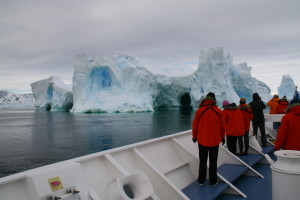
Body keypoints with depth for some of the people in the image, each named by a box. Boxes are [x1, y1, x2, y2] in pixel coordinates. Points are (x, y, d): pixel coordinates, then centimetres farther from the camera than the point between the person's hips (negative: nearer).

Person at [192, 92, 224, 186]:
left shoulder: (199, 111, -8)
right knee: (213, 161, 11)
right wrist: (222, 137, 16)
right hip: (215, 140, 0)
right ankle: (213, 181, 17)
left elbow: (195, 125, -2)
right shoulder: (219, 111, -5)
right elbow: (222, 126, 2)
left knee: (202, 161, 12)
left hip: (202, 140, 0)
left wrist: (194, 136, 12)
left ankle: (201, 180, 19)